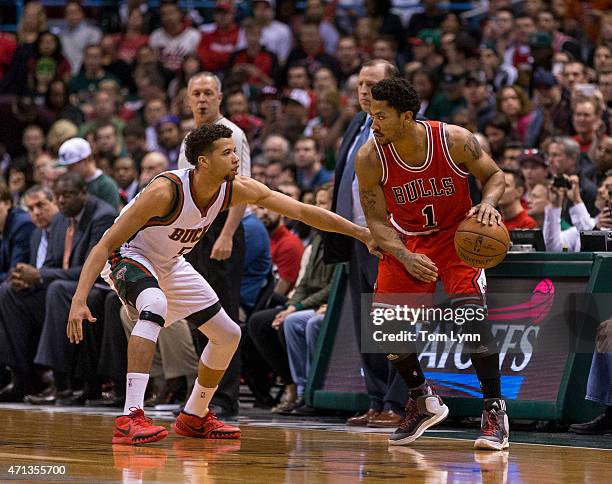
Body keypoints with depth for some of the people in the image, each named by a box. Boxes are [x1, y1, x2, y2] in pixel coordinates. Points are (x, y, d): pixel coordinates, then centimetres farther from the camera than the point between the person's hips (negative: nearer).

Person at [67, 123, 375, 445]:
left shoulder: (235, 189, -16)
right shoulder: (166, 191, -34)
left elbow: (301, 211, -9)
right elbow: (105, 245, -32)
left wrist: (360, 232, -12)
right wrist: (79, 301, -40)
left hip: (170, 264, 8)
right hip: (128, 256, -8)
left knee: (228, 336, 8)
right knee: (154, 307, -39)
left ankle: (194, 418, 29)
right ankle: (130, 419, -42)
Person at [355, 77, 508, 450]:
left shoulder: (455, 140, -24)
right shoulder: (370, 159, -20)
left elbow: (494, 175, -7)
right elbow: (377, 220, -12)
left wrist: (489, 202, -30)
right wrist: (406, 258, -27)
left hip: (458, 234, -3)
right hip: (405, 241, 3)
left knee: (470, 315, -23)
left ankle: (495, 411, -11)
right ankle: (422, 401, 20)